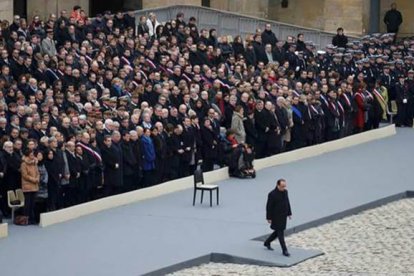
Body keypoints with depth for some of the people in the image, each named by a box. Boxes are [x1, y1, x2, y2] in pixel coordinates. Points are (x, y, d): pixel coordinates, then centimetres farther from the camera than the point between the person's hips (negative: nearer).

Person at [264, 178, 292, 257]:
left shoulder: (285, 192, 2)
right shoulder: (272, 194, -19)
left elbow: (287, 203, 14)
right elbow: (269, 207, -15)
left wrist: (289, 213, 14)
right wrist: (269, 218, -14)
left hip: (283, 216, 8)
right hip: (276, 217, -8)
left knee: (278, 232, 18)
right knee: (280, 233, -4)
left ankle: (267, 243, 38)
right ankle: (284, 250, 1)